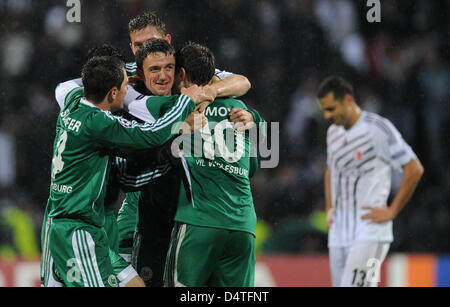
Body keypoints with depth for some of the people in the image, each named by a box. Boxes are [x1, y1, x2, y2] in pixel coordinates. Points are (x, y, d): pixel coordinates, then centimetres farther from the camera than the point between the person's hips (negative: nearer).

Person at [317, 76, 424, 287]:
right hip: (338, 235, 8)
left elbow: (414, 169, -10)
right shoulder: (333, 132, 16)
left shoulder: (378, 127, -8)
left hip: (370, 232, -8)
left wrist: (392, 211, -10)